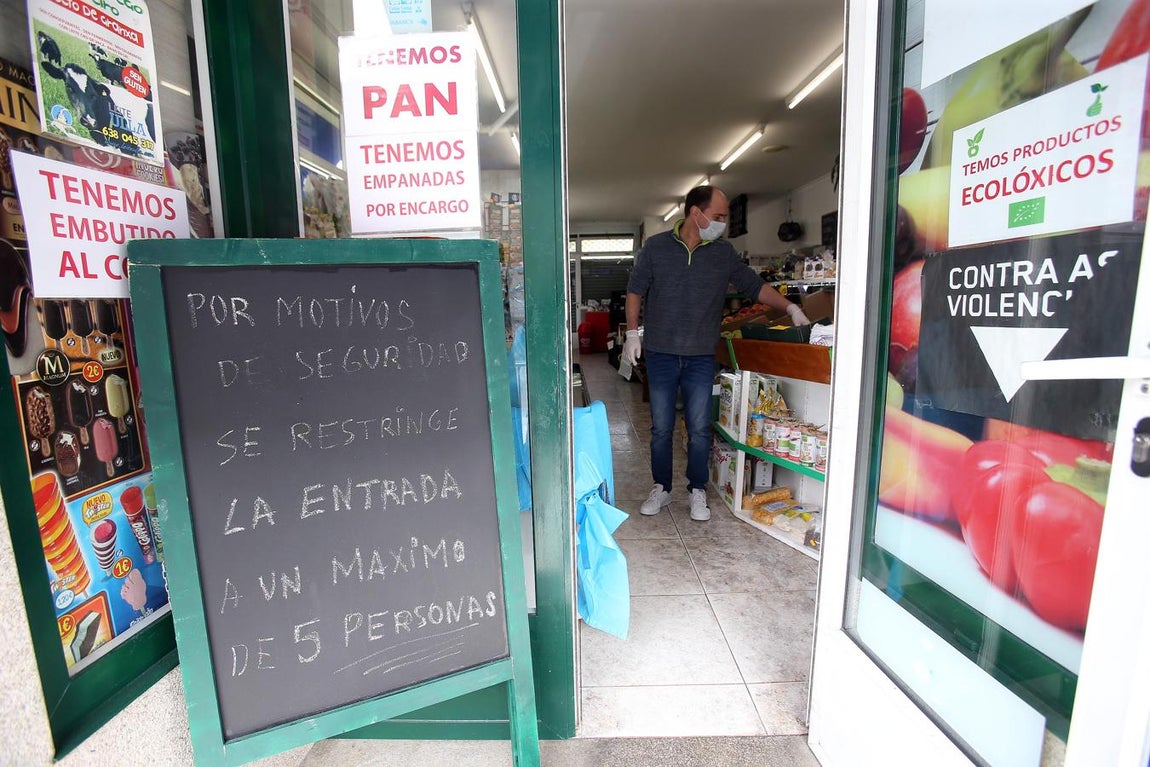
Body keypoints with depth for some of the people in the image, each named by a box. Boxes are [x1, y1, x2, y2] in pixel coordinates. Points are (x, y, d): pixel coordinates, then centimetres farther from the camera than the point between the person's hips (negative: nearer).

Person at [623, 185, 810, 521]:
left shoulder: (724, 253, 5)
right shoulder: (656, 247, 0)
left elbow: (755, 286, 12)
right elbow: (635, 290, 5)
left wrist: (790, 307, 1)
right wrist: (633, 333, -2)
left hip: (701, 357, 1)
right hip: (660, 354, -1)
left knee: (699, 429, 4)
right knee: (661, 428, 7)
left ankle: (698, 491, 21)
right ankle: (661, 488, 24)